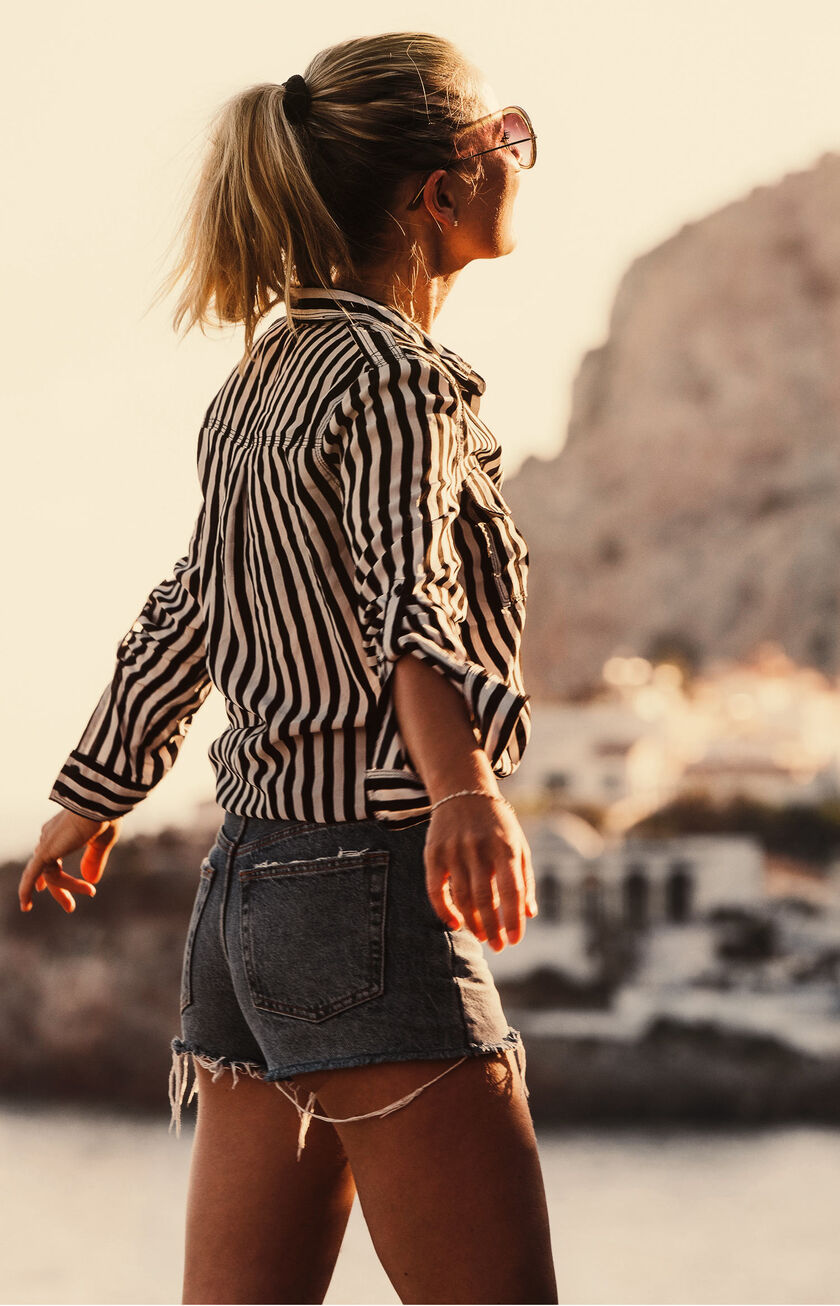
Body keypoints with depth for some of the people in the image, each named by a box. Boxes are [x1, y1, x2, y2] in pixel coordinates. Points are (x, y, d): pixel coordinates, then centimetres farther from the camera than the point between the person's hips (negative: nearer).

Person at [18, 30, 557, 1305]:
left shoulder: (265, 382, 17)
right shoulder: (399, 379, -10)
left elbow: (184, 615, 26)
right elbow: (409, 593, -28)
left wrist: (90, 800, 37)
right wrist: (464, 785, -44)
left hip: (248, 890, 9)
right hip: (367, 886, -9)